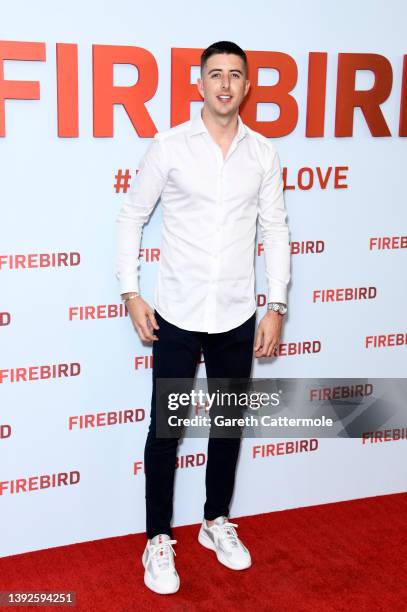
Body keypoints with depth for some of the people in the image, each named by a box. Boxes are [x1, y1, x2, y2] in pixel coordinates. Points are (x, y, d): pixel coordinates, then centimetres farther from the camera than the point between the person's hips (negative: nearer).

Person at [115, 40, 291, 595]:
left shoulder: (263, 153, 1)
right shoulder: (169, 146, -5)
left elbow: (275, 231, 5)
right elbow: (132, 216, 1)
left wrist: (276, 307, 1)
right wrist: (131, 293, -5)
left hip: (237, 318, 3)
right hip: (177, 317, -2)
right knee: (165, 428, 4)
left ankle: (217, 522, 34)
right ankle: (158, 540, 20)